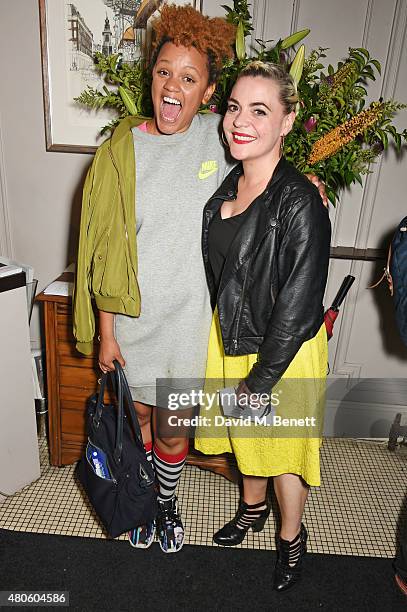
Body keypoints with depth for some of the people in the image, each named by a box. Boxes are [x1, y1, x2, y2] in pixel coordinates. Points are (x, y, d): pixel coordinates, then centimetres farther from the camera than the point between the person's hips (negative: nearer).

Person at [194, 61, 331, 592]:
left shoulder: (300, 201, -23)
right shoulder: (226, 184, -1)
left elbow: (298, 306, -22)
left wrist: (261, 380, -16)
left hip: (283, 351, -6)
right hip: (231, 338, 7)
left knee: (282, 448, 15)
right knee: (244, 435, 25)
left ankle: (291, 537, 45)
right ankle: (253, 507, 55)